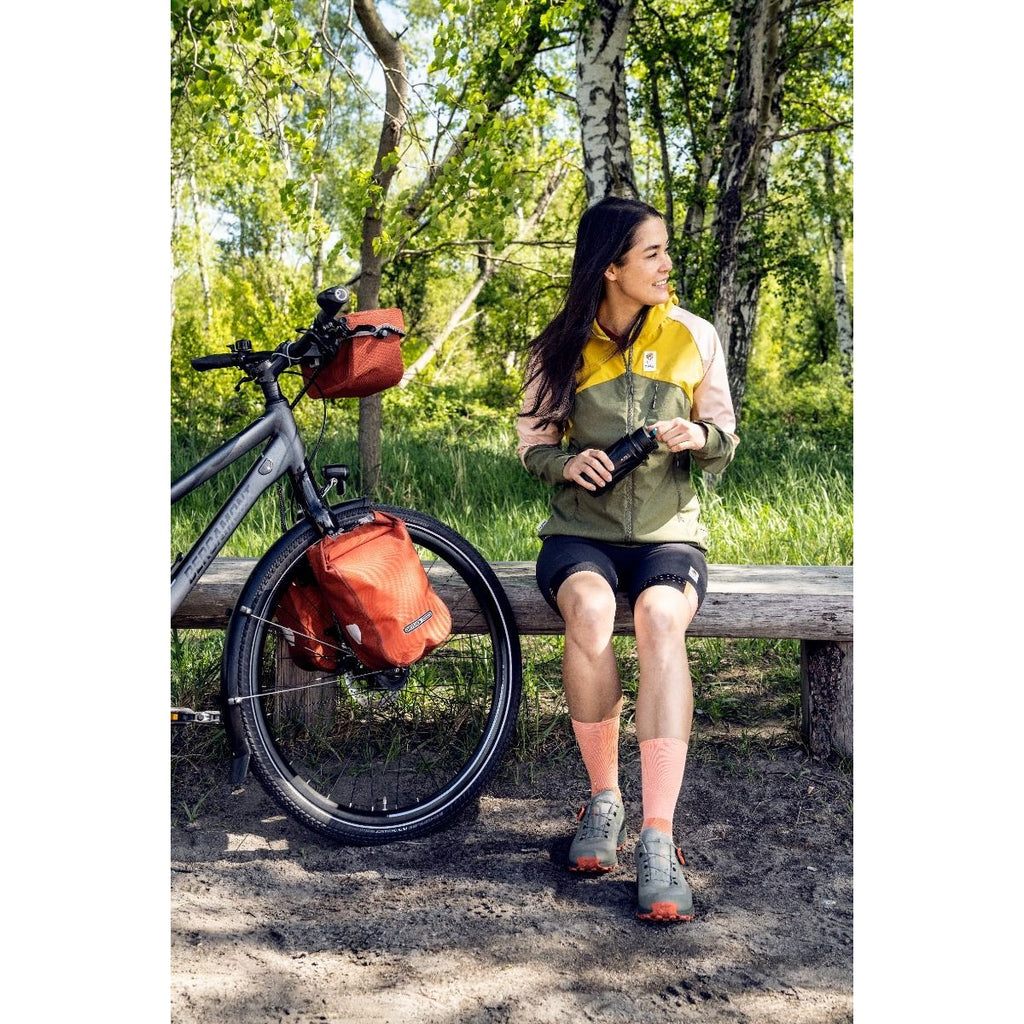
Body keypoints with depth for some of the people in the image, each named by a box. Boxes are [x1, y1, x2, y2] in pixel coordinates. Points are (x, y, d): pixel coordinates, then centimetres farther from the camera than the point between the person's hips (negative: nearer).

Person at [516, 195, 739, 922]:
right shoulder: (560, 348, 3)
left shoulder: (694, 337, 4)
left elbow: (725, 442, 8)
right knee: (589, 610, -35)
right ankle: (603, 799, -15)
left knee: (659, 618, -35)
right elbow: (533, 444, 10)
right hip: (581, 532, 0)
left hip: (669, 533, 0)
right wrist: (566, 461, -13)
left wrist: (703, 436, -16)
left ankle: (659, 841, -36)